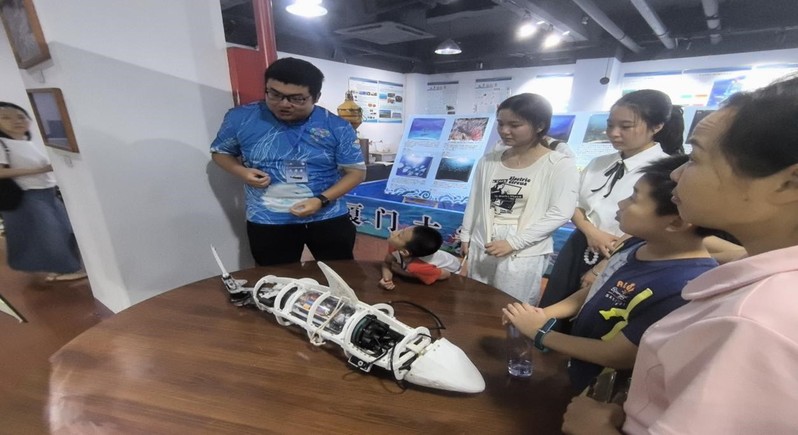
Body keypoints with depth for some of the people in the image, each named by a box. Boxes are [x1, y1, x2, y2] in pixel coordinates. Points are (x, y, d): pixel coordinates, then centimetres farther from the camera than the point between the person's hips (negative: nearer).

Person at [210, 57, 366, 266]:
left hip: (329, 219, 0)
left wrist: (321, 201, -19)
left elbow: (357, 171, -5)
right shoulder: (241, 117, -5)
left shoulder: (336, 127, -8)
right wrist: (241, 171, -12)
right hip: (267, 223, 1)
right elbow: (220, 151, 11)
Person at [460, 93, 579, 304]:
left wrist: (513, 242, -18)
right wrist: (465, 237, 11)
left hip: (523, 255, -4)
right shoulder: (489, 160, 4)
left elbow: (560, 213, -14)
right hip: (480, 248, 4)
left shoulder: (560, 164, -8)